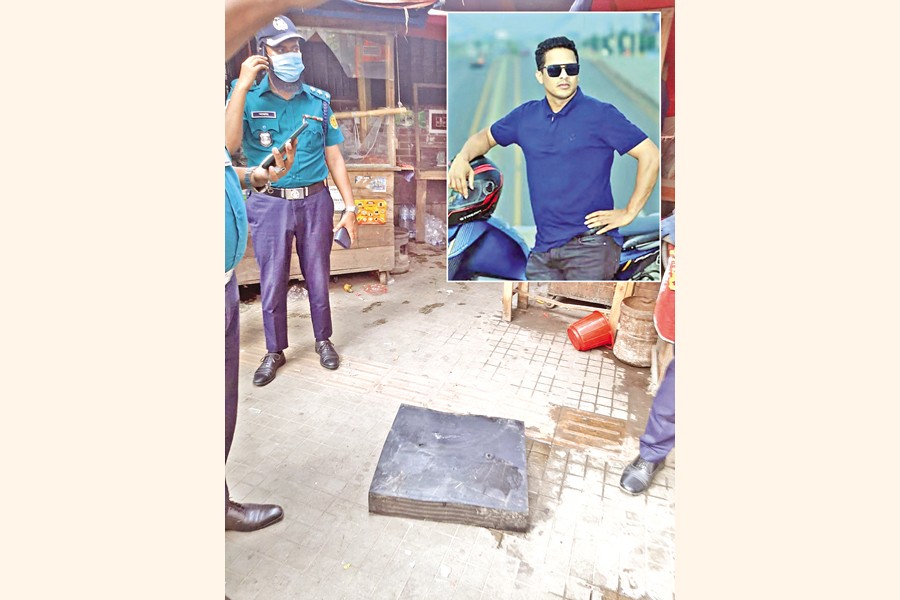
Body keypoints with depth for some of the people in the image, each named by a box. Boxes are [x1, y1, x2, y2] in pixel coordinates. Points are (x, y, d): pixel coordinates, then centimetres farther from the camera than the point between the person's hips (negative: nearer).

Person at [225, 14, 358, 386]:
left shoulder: (319, 100, 4)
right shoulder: (248, 97, 0)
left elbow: (334, 157, 5)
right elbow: (230, 144, -16)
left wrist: (350, 207, 1)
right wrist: (242, 86, -19)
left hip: (315, 202, 1)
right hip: (269, 205, -1)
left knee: (318, 278, 10)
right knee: (272, 283, 8)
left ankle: (323, 340, 31)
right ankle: (274, 351, 26)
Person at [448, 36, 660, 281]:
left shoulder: (600, 114, -3)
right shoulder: (525, 115, 11)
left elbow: (650, 156, -3)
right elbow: (487, 136, 26)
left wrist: (629, 212, -6)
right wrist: (462, 158, 5)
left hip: (590, 245, -5)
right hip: (543, 248, 5)